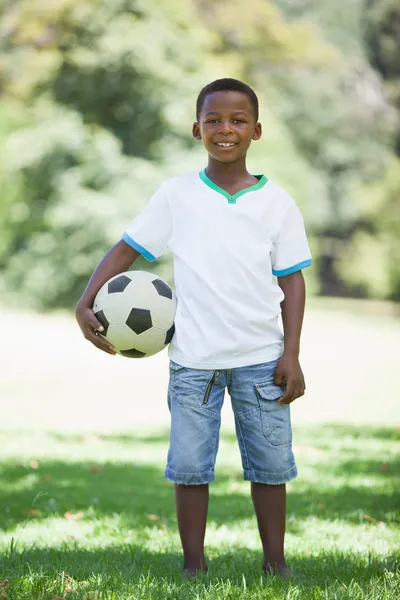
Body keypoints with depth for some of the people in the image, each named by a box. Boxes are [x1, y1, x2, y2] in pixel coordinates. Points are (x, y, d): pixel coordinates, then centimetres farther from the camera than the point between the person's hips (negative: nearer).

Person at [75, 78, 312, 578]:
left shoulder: (277, 203, 3)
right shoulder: (177, 194, 2)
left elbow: (292, 279, 4)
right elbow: (127, 249, 5)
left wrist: (291, 355, -3)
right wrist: (85, 304, -8)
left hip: (261, 358, 1)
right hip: (193, 357, 0)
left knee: (271, 465, 5)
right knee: (189, 465, 1)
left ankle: (275, 561, 18)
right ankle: (193, 564, 12)